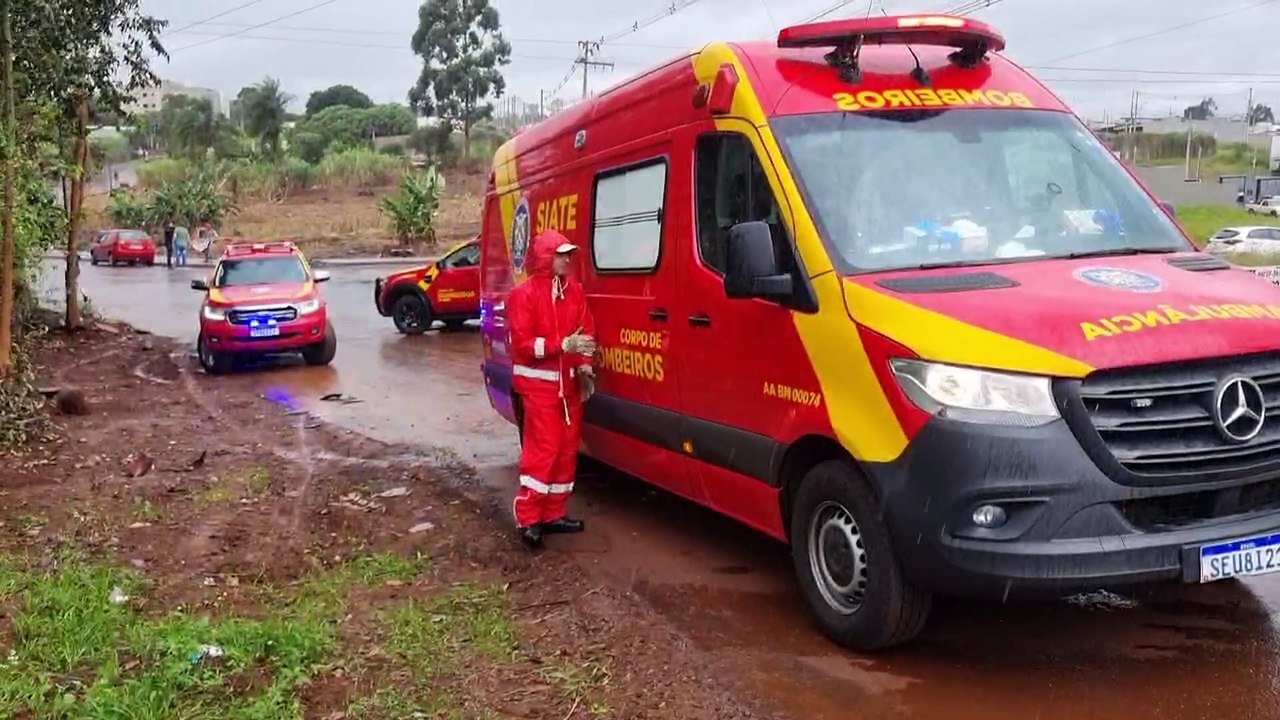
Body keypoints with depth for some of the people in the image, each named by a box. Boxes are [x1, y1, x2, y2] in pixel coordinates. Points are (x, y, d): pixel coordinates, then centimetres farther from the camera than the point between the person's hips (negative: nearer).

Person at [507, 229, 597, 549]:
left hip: (569, 381, 7)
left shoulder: (574, 291, 9)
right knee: (543, 449, -10)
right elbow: (522, 343, -16)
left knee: (567, 449, 9)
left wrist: (584, 367, -3)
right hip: (539, 383, -7)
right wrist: (563, 345, -25)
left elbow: (587, 331, 12)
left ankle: (554, 513, 19)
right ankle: (528, 519, -4)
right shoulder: (525, 294, -11)